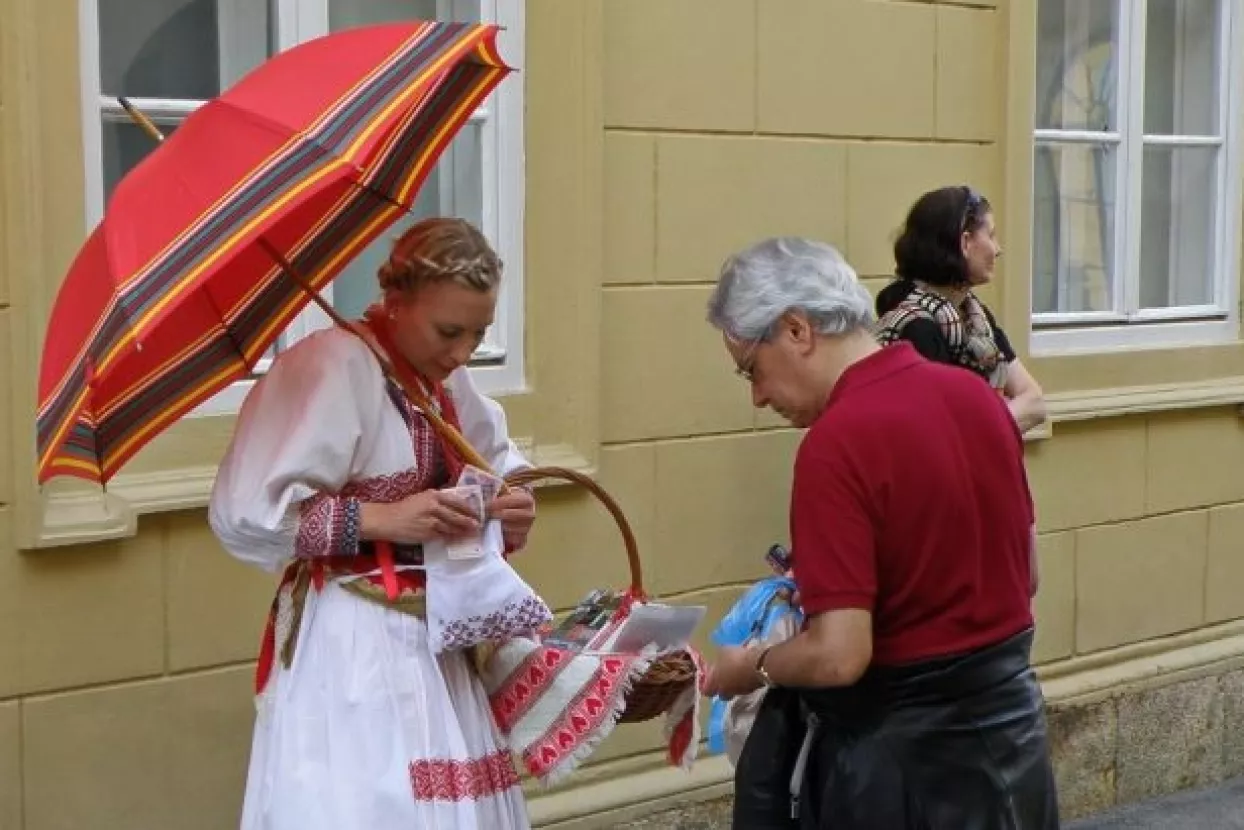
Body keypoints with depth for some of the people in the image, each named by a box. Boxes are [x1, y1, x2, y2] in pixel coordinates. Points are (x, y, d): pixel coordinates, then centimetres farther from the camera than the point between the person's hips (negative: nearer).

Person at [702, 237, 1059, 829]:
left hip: (901, 755, -8)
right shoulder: (976, 394, 2)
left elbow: (839, 656, -25)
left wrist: (752, 667, -6)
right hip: (1009, 729, 8)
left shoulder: (838, 442, -22)